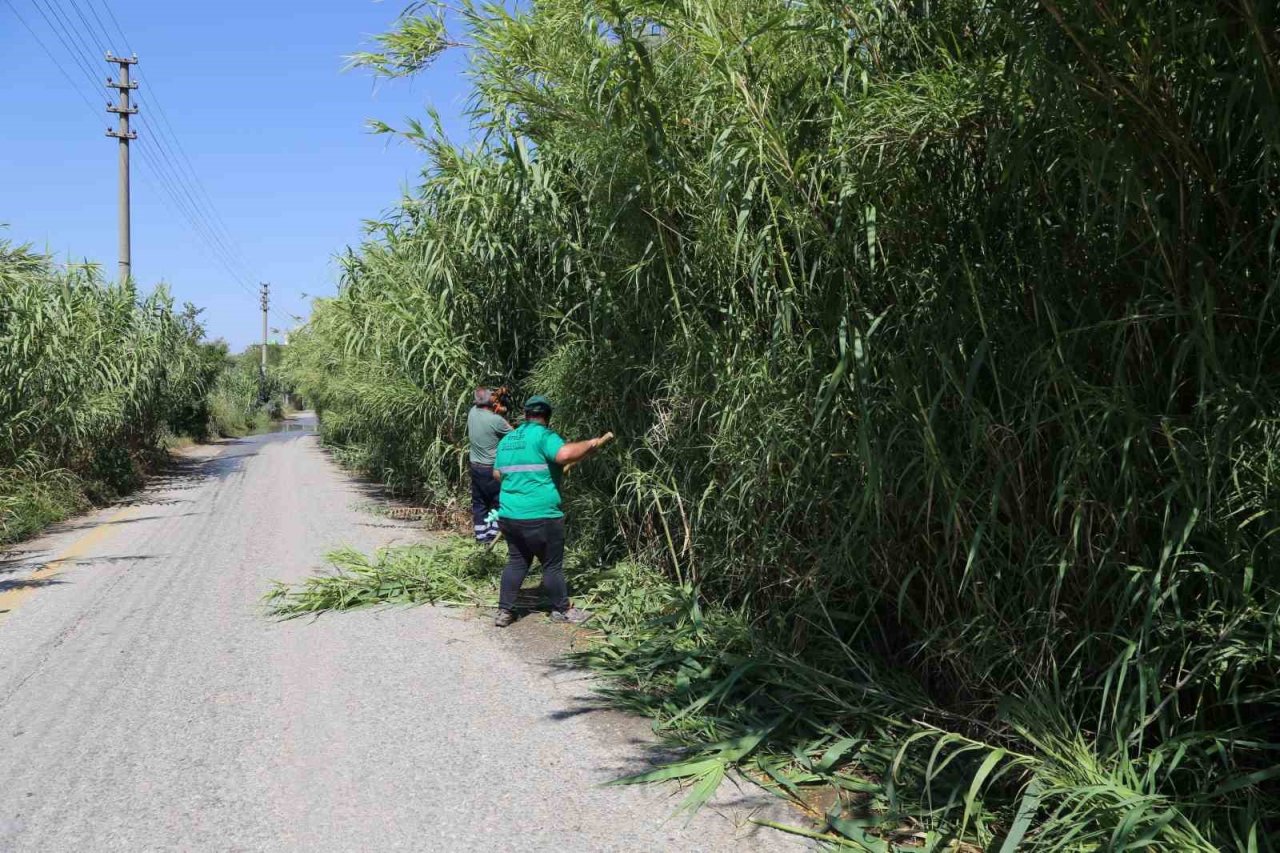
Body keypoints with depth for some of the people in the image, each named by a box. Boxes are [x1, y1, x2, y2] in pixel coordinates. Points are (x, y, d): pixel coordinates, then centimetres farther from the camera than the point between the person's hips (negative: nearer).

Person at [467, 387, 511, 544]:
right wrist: (504, 421, 8)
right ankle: (492, 533, 10)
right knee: (496, 502, 9)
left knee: (478, 502, 11)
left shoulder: (472, 412, -4)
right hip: (492, 468, -5)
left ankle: (481, 536, 14)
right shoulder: (496, 420, -21)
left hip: (475, 466, 5)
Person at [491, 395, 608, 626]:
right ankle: (562, 610, 22)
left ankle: (504, 612, 20)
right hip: (540, 517, -7)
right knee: (552, 565, 8)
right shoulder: (543, 435, -10)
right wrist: (591, 443, -15)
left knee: (516, 561, 19)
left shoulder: (506, 440, 14)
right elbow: (565, 453, -29)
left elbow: (498, 474, 24)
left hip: (509, 515, 7)